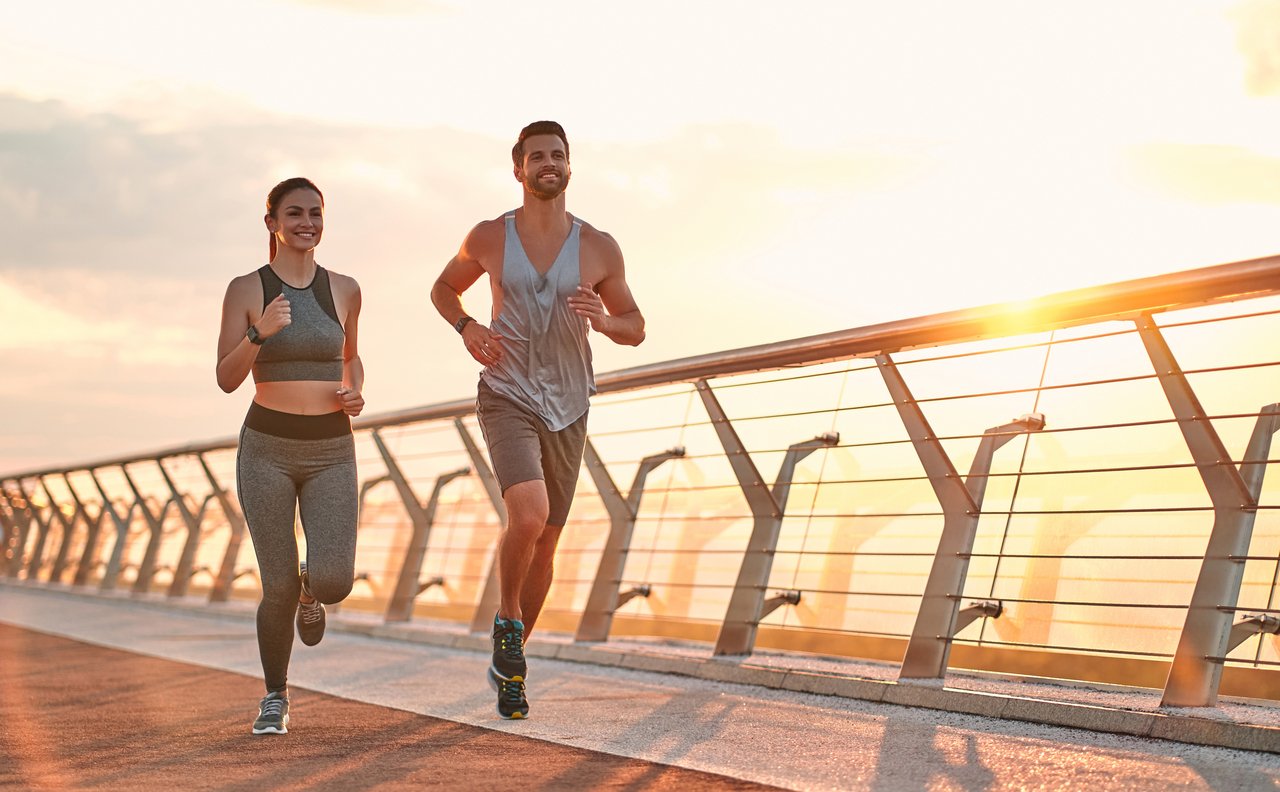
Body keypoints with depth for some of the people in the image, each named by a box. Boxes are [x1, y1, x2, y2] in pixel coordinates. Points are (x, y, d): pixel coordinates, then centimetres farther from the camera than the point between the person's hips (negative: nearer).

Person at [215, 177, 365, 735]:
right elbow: (226, 379, -7)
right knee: (279, 587, -4)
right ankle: (275, 697, 21)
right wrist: (260, 333, -24)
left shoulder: (344, 290, 4)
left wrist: (355, 394, 0)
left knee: (333, 581, -14)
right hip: (267, 449, -1)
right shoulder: (246, 290, -3)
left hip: (332, 452, 2)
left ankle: (309, 591, 26)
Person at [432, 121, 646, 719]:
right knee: (529, 515, -27)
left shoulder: (598, 248, -2)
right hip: (507, 398, -3)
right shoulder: (489, 238, -2)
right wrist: (466, 327, -6)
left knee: (545, 542, 10)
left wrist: (600, 319, -16)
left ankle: (508, 665, 30)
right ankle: (508, 622, 0)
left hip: (566, 411, 3)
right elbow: (443, 288, 16)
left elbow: (635, 329, 7)